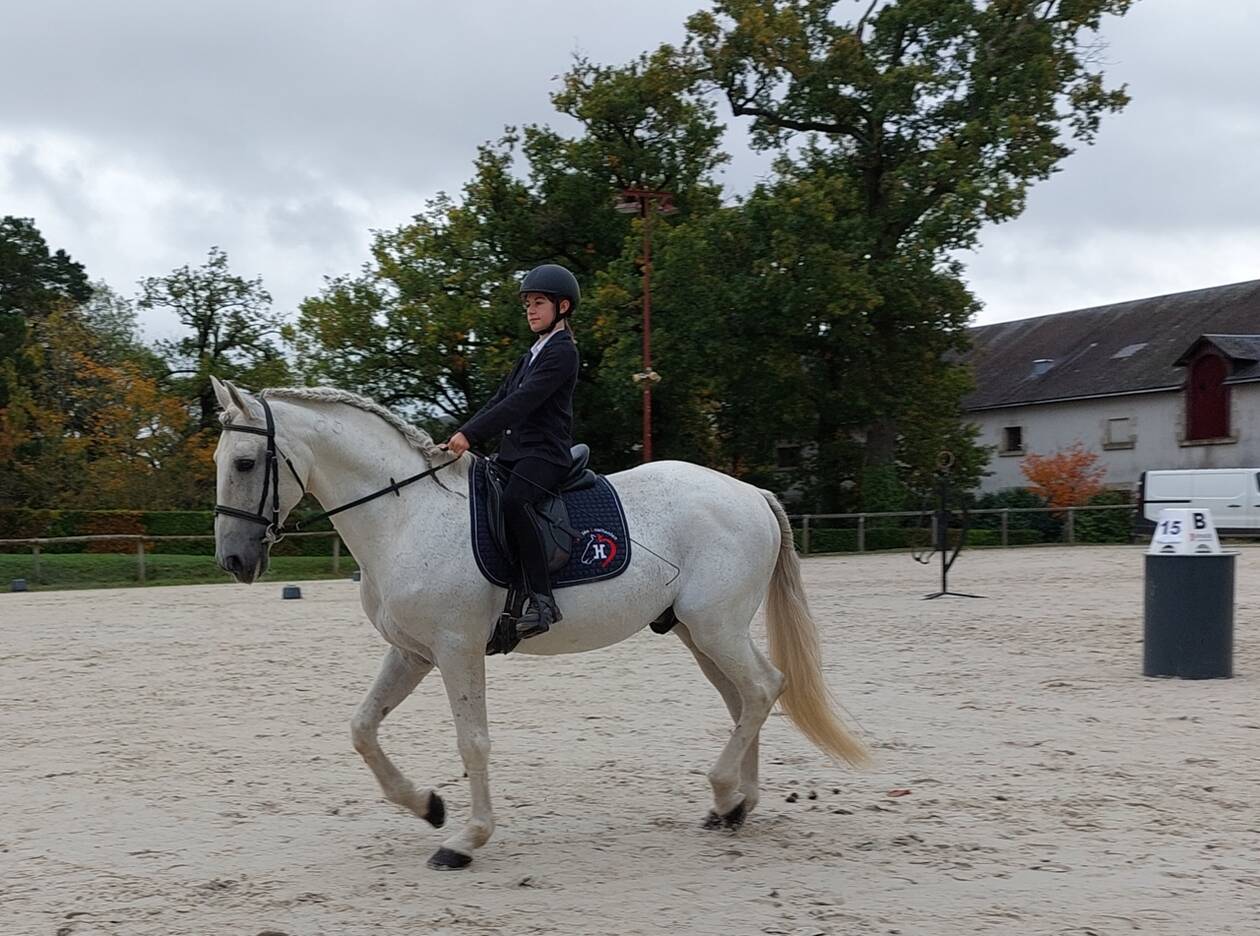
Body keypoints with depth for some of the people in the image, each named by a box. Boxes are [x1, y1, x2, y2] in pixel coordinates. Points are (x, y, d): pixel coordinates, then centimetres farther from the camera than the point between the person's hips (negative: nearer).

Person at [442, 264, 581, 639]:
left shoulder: (561, 351, -7)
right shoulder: (533, 354, 24)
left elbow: (521, 402, -18)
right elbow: (500, 399, 20)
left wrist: (470, 434, -23)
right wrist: (463, 436, 6)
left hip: (545, 453, -10)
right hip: (514, 452, 10)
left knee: (513, 501, -35)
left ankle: (542, 599, -37)